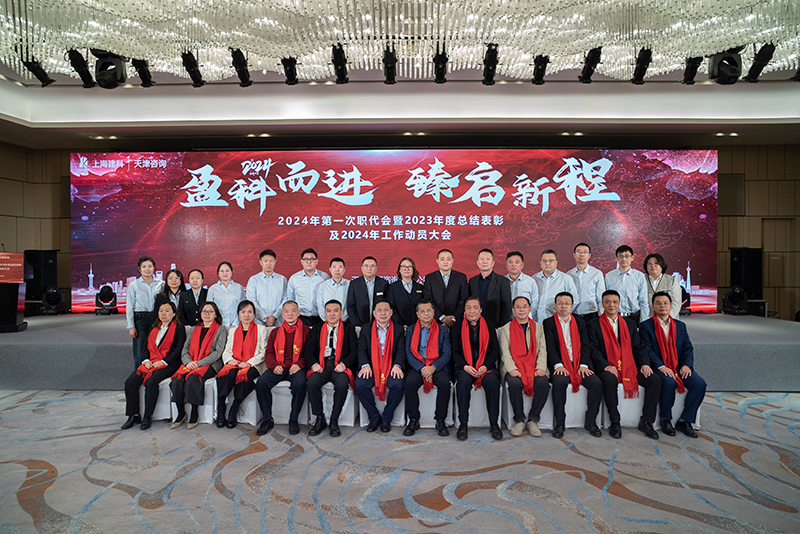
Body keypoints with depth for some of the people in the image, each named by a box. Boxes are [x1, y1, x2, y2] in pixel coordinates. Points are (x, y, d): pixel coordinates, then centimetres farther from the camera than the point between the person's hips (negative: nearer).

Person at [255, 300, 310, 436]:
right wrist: (274, 366, -6)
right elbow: (268, 353, 15)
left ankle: (294, 420, -14)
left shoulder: (306, 331, 10)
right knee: (261, 383, -25)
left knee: (300, 383, -35)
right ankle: (267, 419, -9)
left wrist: (299, 365, -14)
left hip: (297, 368, -3)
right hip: (278, 368, 3)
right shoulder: (275, 332, 20)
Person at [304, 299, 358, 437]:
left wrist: (344, 364, -14)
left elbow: (354, 351, 4)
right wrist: (313, 364, -9)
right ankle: (319, 419, -12)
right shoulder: (316, 329, 20)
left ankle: (334, 420, -15)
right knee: (311, 383, -30)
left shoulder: (349, 329, 14)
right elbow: (309, 351, 11)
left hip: (339, 366, -2)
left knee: (342, 384, -33)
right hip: (321, 365, 2)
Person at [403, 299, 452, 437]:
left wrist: (433, 368, -15)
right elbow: (409, 353, 2)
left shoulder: (443, 330, 11)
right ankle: (414, 420, -12)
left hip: (437, 367, 0)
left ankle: (440, 420, -13)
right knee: (409, 383, -30)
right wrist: (422, 369, -14)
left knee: (445, 383, -31)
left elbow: (446, 354, 3)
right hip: (417, 367, 1)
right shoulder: (411, 330, 12)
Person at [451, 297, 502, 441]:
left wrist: (485, 366, -11)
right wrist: (465, 366, -14)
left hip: (486, 367, 0)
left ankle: (494, 423, -19)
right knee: (463, 381, -34)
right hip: (465, 367, 0)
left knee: (492, 381, -32)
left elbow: (495, 350, 7)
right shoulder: (457, 327, 11)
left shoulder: (489, 326, 12)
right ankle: (463, 424, -24)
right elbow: (455, 352, 5)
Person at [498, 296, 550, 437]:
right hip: (514, 368, -1)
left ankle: (533, 420, -11)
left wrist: (541, 368, -10)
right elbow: (505, 351, 1)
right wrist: (512, 369, -16)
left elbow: (542, 350, 8)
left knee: (543, 383, -30)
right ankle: (519, 420, -12)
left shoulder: (538, 327, 19)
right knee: (514, 383, -34)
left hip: (533, 367, 2)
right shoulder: (506, 329, 14)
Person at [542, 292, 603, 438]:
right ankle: (559, 423, -20)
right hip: (560, 366, -3)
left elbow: (586, 346, 8)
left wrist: (584, 365, -9)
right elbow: (550, 347, -4)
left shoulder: (580, 323, 18)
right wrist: (558, 365, -18)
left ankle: (590, 422, -5)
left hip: (579, 364, 3)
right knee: (559, 382, -34)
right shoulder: (549, 323, 8)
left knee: (596, 383, -22)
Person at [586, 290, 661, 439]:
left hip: (630, 367, 4)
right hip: (608, 368, -4)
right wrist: (606, 366, -20)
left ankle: (646, 421, -6)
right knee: (609, 380, -37)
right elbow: (593, 350, -4)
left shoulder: (630, 323, 18)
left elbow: (638, 347, 13)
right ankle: (615, 423, -22)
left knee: (655, 380, -18)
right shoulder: (594, 325, 5)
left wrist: (645, 364, -4)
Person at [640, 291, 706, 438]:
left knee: (700, 383, -21)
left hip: (679, 367, 5)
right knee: (669, 383, -34)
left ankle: (684, 421, -8)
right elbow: (647, 349, -7)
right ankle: (665, 420, -12)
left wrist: (687, 365, -8)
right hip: (659, 368, -5)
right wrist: (661, 366, -19)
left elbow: (688, 347, 11)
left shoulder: (680, 325, 17)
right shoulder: (646, 326, 3)